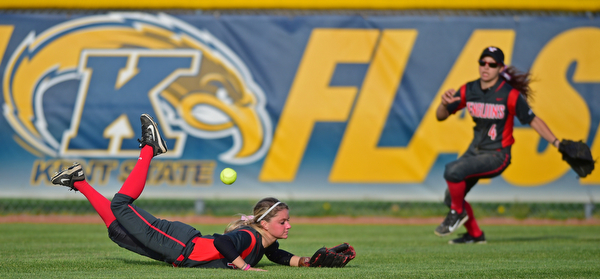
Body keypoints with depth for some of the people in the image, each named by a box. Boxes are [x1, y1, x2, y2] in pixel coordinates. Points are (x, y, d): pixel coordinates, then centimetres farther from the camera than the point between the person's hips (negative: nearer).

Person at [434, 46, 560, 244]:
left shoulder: (510, 94, -16)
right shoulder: (468, 91, -1)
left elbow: (533, 121, -11)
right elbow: (440, 116, 3)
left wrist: (557, 144, -19)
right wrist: (445, 103, -20)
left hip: (497, 156, -7)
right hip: (475, 151, 7)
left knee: (452, 170, -27)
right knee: (451, 197, 6)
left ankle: (458, 213, -2)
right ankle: (475, 235, 27)